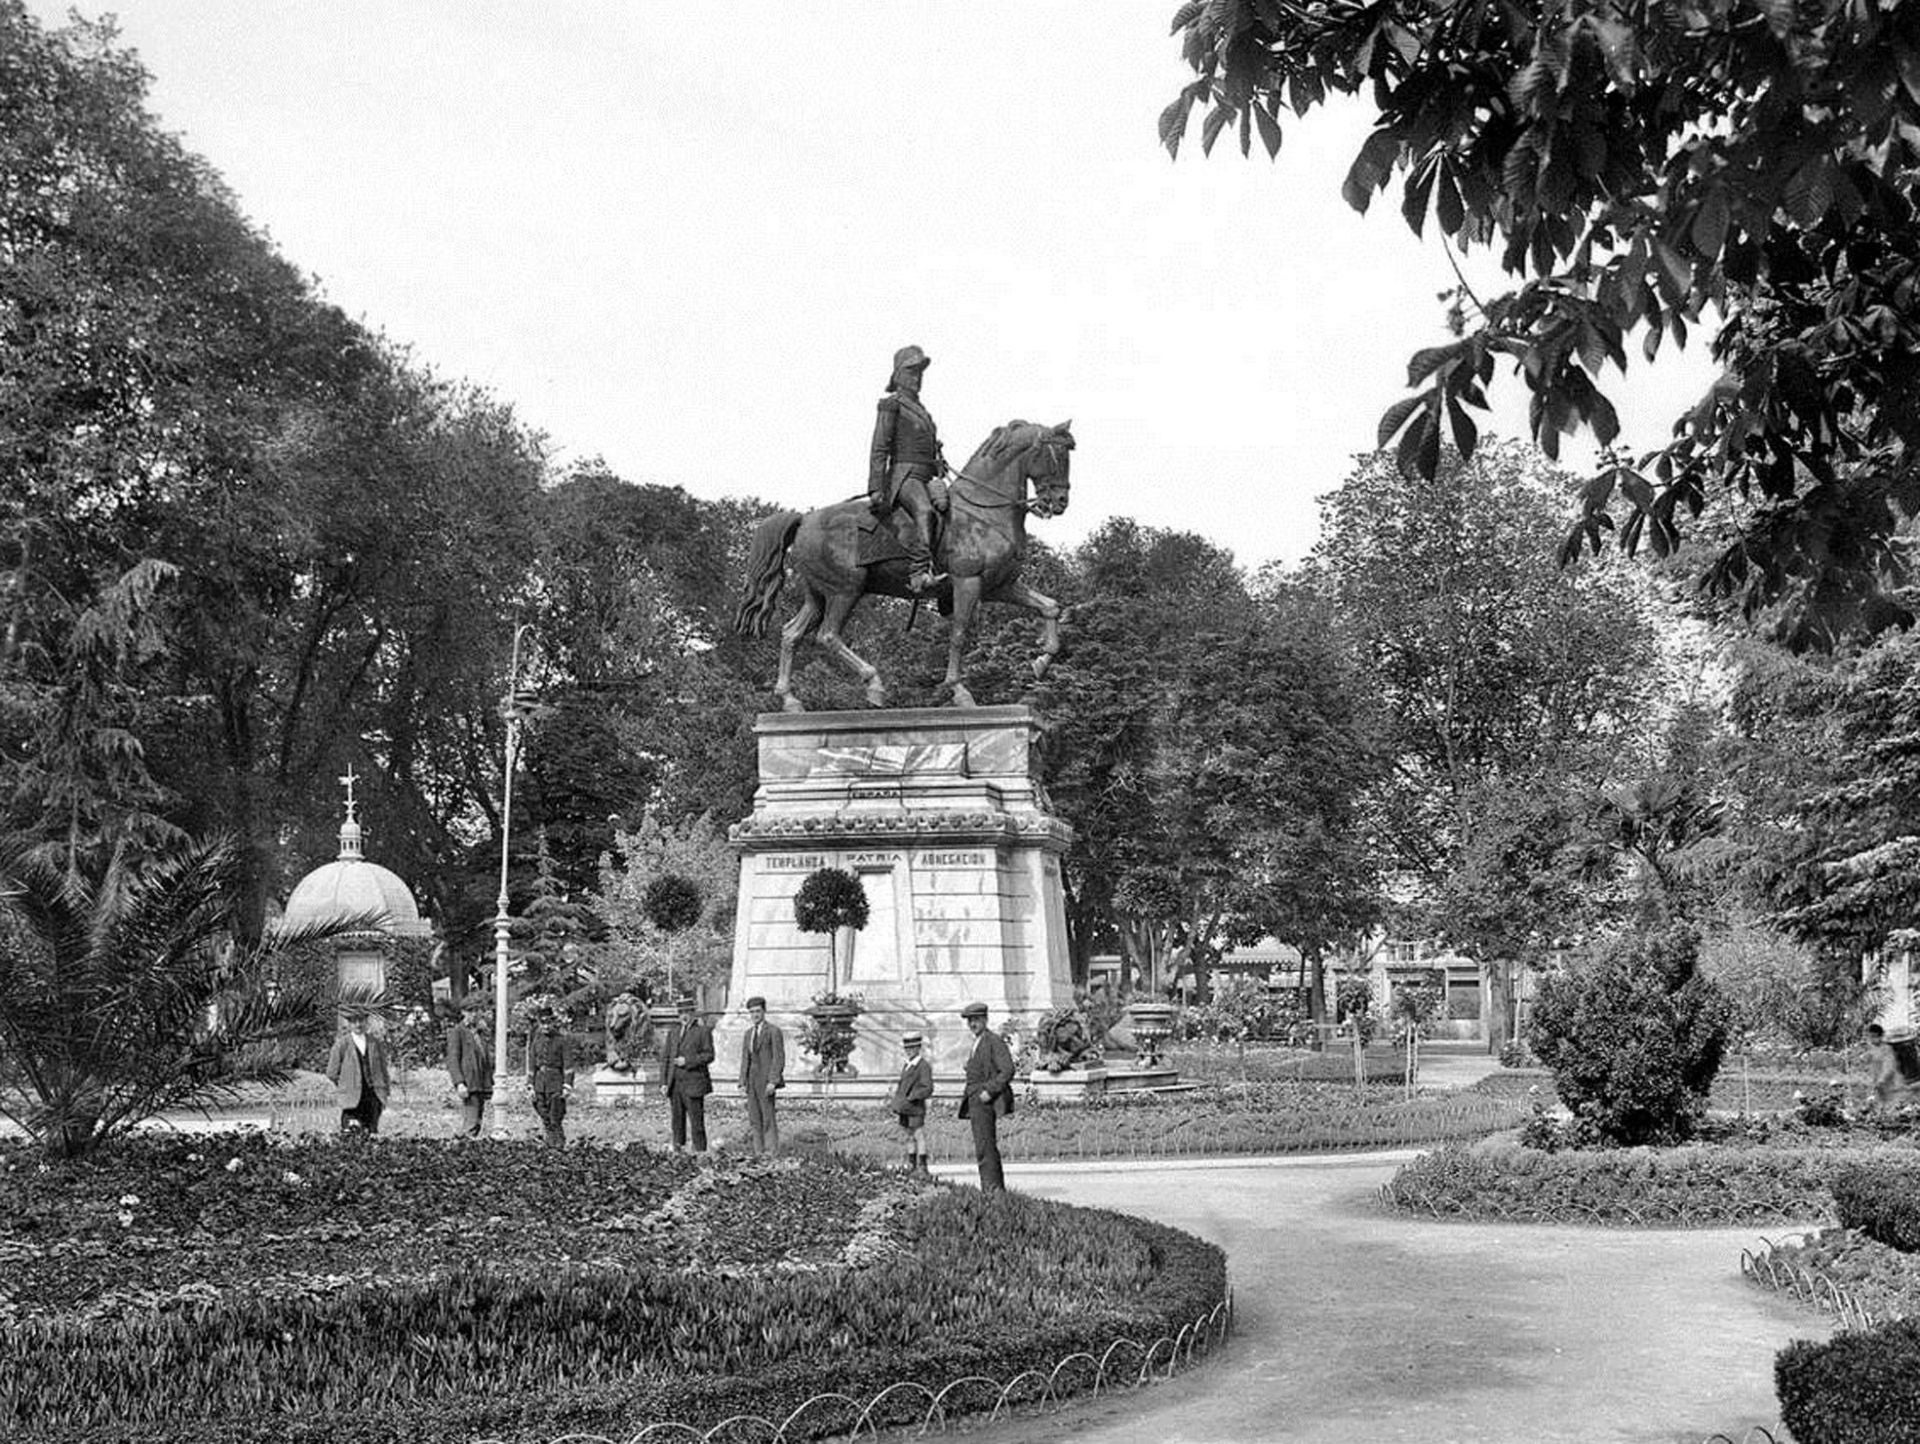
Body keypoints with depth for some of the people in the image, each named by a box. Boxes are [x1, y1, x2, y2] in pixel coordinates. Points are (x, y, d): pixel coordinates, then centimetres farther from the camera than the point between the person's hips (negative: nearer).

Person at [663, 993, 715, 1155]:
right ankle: (678, 1150, 10)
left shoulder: (703, 1031, 2)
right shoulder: (673, 1031, 15)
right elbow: (665, 1057, 15)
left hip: (693, 1082, -4)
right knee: (677, 1119, 6)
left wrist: (687, 1061, -15)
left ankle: (700, 1152, -3)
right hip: (675, 1083, 5)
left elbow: (709, 1055, -4)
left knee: (696, 1120, -6)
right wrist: (664, 1082, 7)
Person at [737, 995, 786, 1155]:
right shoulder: (749, 1033, 18)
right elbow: (745, 1060, 17)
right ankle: (758, 1152, 5)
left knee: (768, 1117, -9)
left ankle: (772, 1152, -8)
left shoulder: (774, 1031, -4)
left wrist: (773, 1082, -17)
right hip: (752, 1079, 7)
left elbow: (779, 1058, -10)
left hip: (767, 1079, -7)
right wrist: (743, 1083, 9)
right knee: (754, 1119, 3)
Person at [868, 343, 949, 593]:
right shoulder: (891, 404, 2)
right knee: (924, 510, -36)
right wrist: (876, 489, -14)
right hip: (903, 475, -10)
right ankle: (919, 573, -47)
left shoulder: (920, 409, 26)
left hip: (925, 479, 10)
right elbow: (880, 449, -6)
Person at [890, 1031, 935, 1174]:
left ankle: (922, 1166, -3)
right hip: (904, 1109, 8)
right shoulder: (906, 1065, 14)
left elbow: (928, 1089, -15)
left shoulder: (924, 1066, -10)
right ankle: (911, 1166, 19)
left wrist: (911, 1098, -22)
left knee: (919, 1136, -6)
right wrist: (895, 1103, 13)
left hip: (915, 1109, -8)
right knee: (910, 1138, 13)